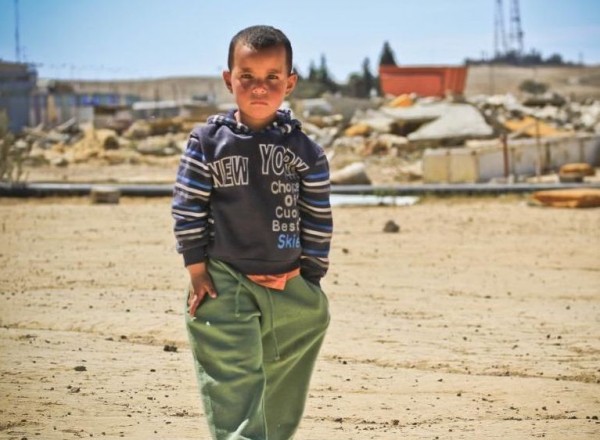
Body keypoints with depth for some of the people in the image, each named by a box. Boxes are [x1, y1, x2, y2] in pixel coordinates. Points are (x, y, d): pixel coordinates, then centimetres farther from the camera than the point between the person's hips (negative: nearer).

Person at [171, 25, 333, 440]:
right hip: (224, 286, -2)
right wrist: (197, 270, -4)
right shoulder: (208, 142, -3)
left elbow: (319, 218, 5)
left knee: (282, 405, 11)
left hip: (290, 288, 3)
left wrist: (309, 275, 2)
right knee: (234, 390, -10)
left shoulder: (305, 151, 1)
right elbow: (188, 207, -1)